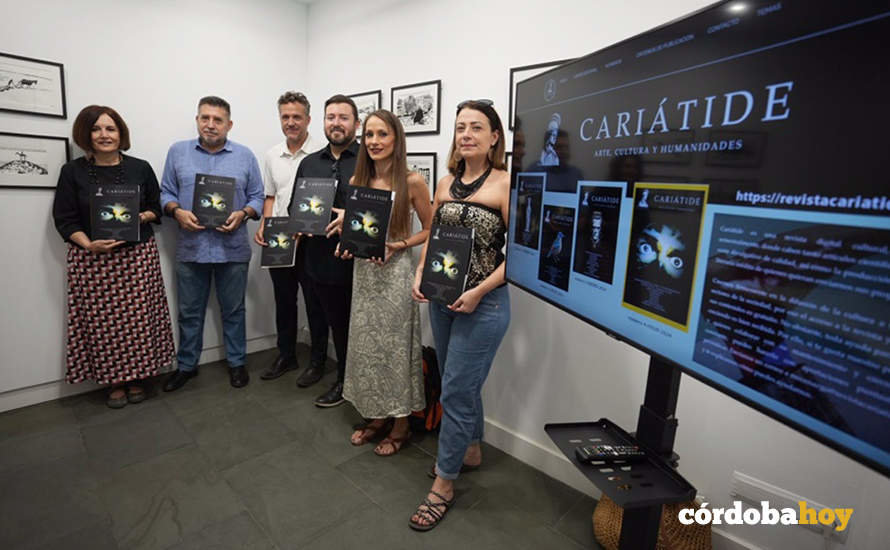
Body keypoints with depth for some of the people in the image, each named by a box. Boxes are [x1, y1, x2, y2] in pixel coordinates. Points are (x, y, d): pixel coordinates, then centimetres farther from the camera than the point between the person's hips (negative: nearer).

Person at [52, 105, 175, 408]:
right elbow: (64, 219, 1)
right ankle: (114, 382, 21)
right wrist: (90, 245, -16)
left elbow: (157, 209, 11)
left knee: (138, 318, 2)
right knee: (102, 321, 4)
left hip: (138, 256, 0)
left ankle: (135, 378, 20)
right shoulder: (73, 172, 3)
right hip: (92, 259, 0)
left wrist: (142, 217, -12)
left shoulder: (140, 168, 5)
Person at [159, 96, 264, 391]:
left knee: (233, 310, 10)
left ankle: (236, 362, 25)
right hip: (191, 247, 2)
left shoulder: (245, 156, 3)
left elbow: (257, 196, 4)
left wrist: (242, 214, -14)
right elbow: (166, 192, 9)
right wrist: (177, 211, -11)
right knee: (189, 311, 12)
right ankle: (186, 365, 29)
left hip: (233, 248, -1)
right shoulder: (177, 151, 7)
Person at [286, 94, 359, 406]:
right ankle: (317, 364, 45)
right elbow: (294, 205, 18)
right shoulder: (309, 163, 13)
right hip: (311, 258, 6)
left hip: (345, 260, -5)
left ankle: (344, 380, 28)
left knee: (343, 323, 8)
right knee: (315, 317, 21)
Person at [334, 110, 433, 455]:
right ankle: (377, 416, 31)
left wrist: (397, 246, -15)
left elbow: (429, 230, -2)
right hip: (363, 271, 5)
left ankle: (401, 424, 23)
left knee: (396, 346, 4)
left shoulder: (412, 181, -8)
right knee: (366, 344, 12)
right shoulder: (357, 181, 6)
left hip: (396, 272, -5)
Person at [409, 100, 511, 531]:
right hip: (442, 298, 6)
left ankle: (443, 485, 19)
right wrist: (419, 275, 0)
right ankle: (470, 450, 42)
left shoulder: (505, 184, -11)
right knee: (461, 383, 19)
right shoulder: (446, 183, 8)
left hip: (483, 302, -6)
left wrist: (479, 292, -19)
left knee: (455, 391, 0)